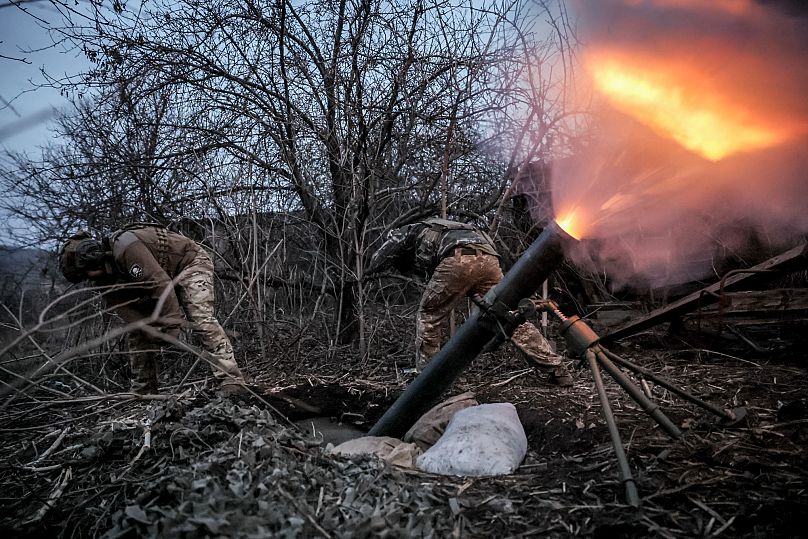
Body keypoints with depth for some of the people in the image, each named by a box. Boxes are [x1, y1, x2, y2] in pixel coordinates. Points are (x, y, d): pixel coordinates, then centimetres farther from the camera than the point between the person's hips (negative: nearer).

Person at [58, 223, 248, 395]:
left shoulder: (125, 245, -32)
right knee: (137, 333, 4)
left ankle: (232, 382, -31)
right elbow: (128, 311, -11)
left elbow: (160, 284, -37)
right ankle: (142, 393, 12)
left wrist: (171, 327, -33)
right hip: (162, 279, 9)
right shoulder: (108, 277, -3)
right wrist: (158, 332, -27)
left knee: (201, 319, -28)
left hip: (190, 262, -9)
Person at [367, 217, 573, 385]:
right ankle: (558, 370, 10)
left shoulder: (405, 233, 29)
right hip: (489, 258, 7)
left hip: (459, 258, -7)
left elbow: (376, 264, 25)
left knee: (429, 316, 11)